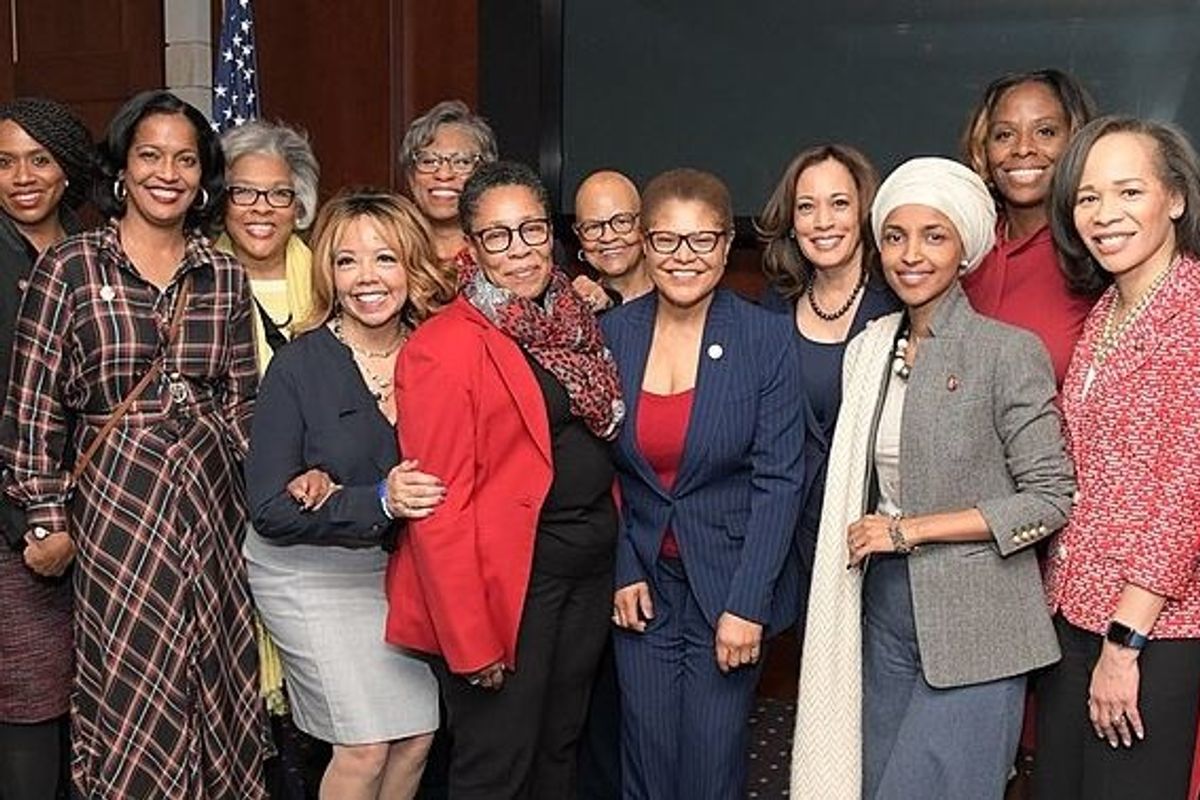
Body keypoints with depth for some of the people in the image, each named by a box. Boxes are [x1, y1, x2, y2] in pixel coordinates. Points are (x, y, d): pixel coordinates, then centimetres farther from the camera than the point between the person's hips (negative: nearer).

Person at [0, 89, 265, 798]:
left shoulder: (225, 278, 6)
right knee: (131, 695, 5)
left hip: (213, 503, 3)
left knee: (217, 693, 10)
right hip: (115, 501, -3)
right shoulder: (69, 268, -4)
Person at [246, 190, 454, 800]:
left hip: (401, 565, 4)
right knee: (366, 745, -5)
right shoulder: (300, 366, -14)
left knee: (418, 735, 5)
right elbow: (269, 511, -14)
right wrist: (379, 503, -27)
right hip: (311, 571, -4)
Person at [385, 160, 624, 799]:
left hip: (590, 567, 7)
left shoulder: (572, 324, 8)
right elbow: (440, 509, -17)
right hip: (507, 575, -7)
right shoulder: (443, 348, -15)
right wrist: (472, 641, -17)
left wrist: (608, 543, 7)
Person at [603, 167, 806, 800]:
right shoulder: (611, 334, -3)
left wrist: (748, 604, -14)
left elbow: (779, 479, -11)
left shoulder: (768, 339, -10)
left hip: (730, 582, -2)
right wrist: (622, 571, -2)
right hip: (642, 584, 2)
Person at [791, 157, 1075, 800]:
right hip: (884, 620, 6)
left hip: (973, 631, -6)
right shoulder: (867, 350, 8)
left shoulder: (1010, 352, -10)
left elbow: (1050, 499, -11)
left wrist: (911, 529, -14)